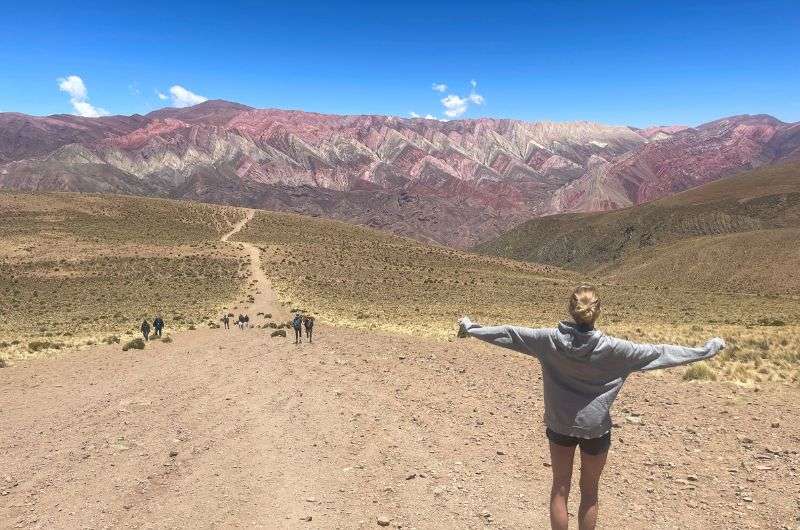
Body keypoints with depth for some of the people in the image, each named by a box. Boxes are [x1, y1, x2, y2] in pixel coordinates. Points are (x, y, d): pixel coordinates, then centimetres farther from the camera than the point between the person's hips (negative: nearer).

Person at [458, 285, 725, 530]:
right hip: (595, 427, -1)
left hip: (560, 424, 1)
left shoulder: (550, 339, -15)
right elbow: (658, 352, -11)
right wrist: (708, 349, 2)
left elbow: (508, 334, -6)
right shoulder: (611, 348, -19)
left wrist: (470, 328, 8)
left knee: (560, 488, 17)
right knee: (589, 492, 17)